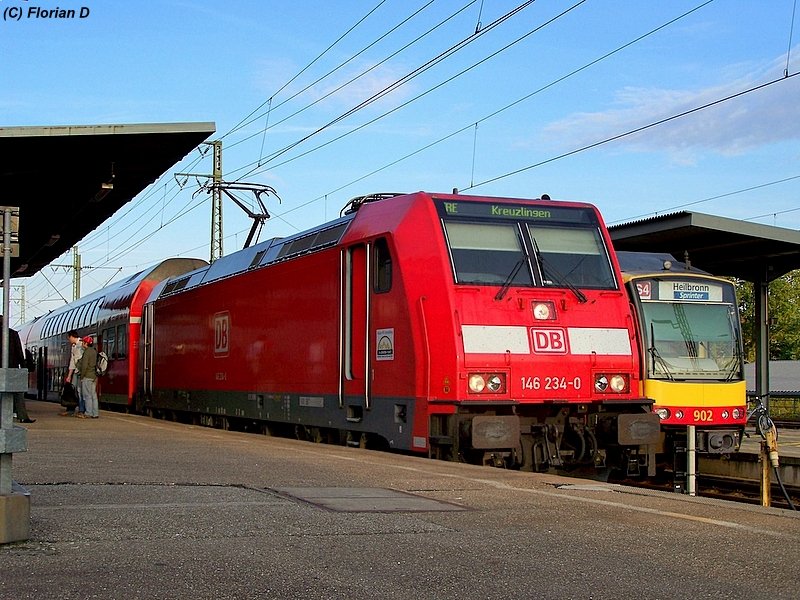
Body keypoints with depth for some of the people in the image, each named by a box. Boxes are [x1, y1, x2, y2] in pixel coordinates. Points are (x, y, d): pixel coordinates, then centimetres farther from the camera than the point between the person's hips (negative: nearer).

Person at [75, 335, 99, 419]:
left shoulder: (87, 352, -12)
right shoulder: (94, 351, 14)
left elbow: (84, 366, -16)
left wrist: (82, 376, -9)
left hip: (87, 376, -8)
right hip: (94, 376, 8)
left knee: (87, 395, -5)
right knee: (93, 395, 8)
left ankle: (88, 413, -5)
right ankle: (95, 413, 7)